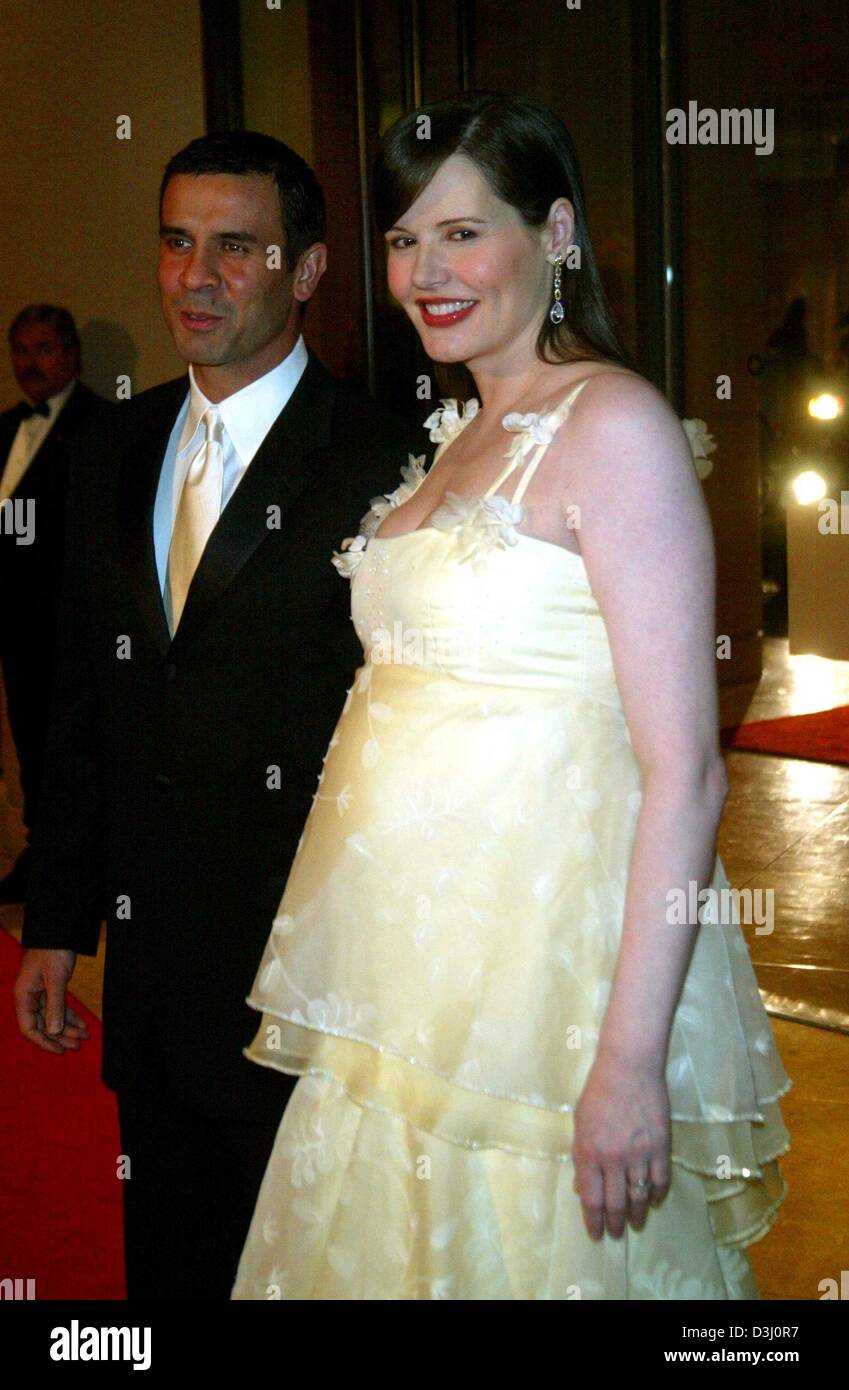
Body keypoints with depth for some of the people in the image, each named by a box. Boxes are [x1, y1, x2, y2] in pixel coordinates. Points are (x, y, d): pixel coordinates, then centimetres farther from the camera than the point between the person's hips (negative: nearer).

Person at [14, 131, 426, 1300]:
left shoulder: (376, 465, -14)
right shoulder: (121, 454, 8)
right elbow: (84, 710, 12)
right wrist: (58, 926, 11)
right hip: (150, 964, 6)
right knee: (165, 1259, 20)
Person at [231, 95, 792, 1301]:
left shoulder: (612, 422, -13)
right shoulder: (462, 434, 13)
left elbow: (684, 770, -18)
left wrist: (630, 1058, -23)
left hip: (542, 960, -8)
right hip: (407, 959, 8)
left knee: (529, 1258, 6)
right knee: (383, 1249, 17)